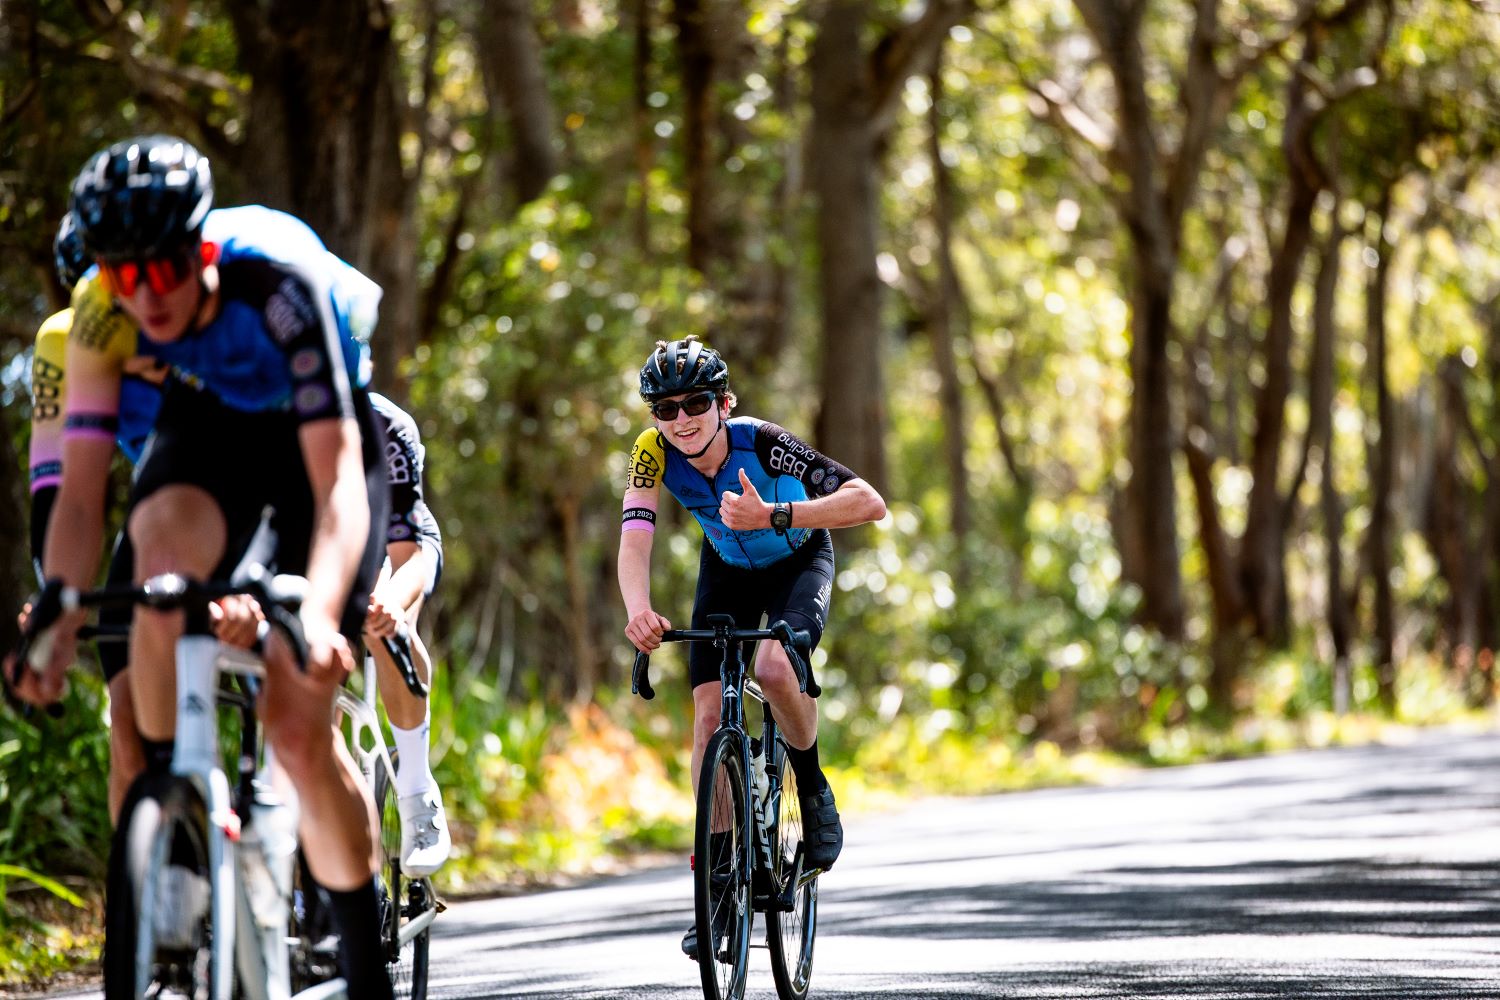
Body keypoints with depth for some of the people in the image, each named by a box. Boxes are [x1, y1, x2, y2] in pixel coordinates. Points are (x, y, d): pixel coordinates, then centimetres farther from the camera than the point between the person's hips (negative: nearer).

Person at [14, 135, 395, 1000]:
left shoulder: (280, 287, -37)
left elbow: (338, 482, -43)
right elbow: (80, 493, -23)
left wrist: (319, 613, -58)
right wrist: (56, 625, -39)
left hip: (318, 436, -2)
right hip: (207, 428, 3)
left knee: (298, 727, -11)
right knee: (162, 558, -36)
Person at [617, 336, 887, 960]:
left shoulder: (761, 442, -34)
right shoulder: (655, 452, -25)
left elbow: (869, 503, -41)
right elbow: (634, 538, -36)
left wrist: (774, 516, -53)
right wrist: (638, 611, -56)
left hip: (799, 563, -4)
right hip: (728, 571, 4)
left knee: (773, 666, -33)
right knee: (709, 712, -9)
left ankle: (812, 786, -6)